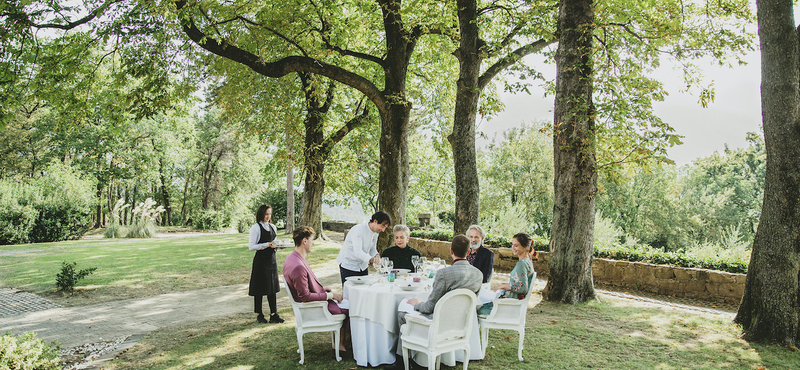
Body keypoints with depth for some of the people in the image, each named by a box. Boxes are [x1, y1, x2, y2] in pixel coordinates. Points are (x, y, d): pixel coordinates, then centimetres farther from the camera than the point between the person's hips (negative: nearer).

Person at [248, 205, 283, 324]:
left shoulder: (273, 227, 13)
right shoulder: (255, 228, -7)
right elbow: (251, 246, -12)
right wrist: (267, 245, -21)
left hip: (272, 259, 6)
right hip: (260, 261, -6)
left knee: (272, 287, 6)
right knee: (260, 288, 2)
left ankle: (274, 314, 10)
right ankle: (259, 315, 13)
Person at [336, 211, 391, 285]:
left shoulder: (375, 232, 0)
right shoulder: (358, 230, -25)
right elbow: (357, 252, -35)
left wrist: (376, 255, -14)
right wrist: (372, 259, -48)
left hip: (363, 266, 7)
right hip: (348, 266, -7)